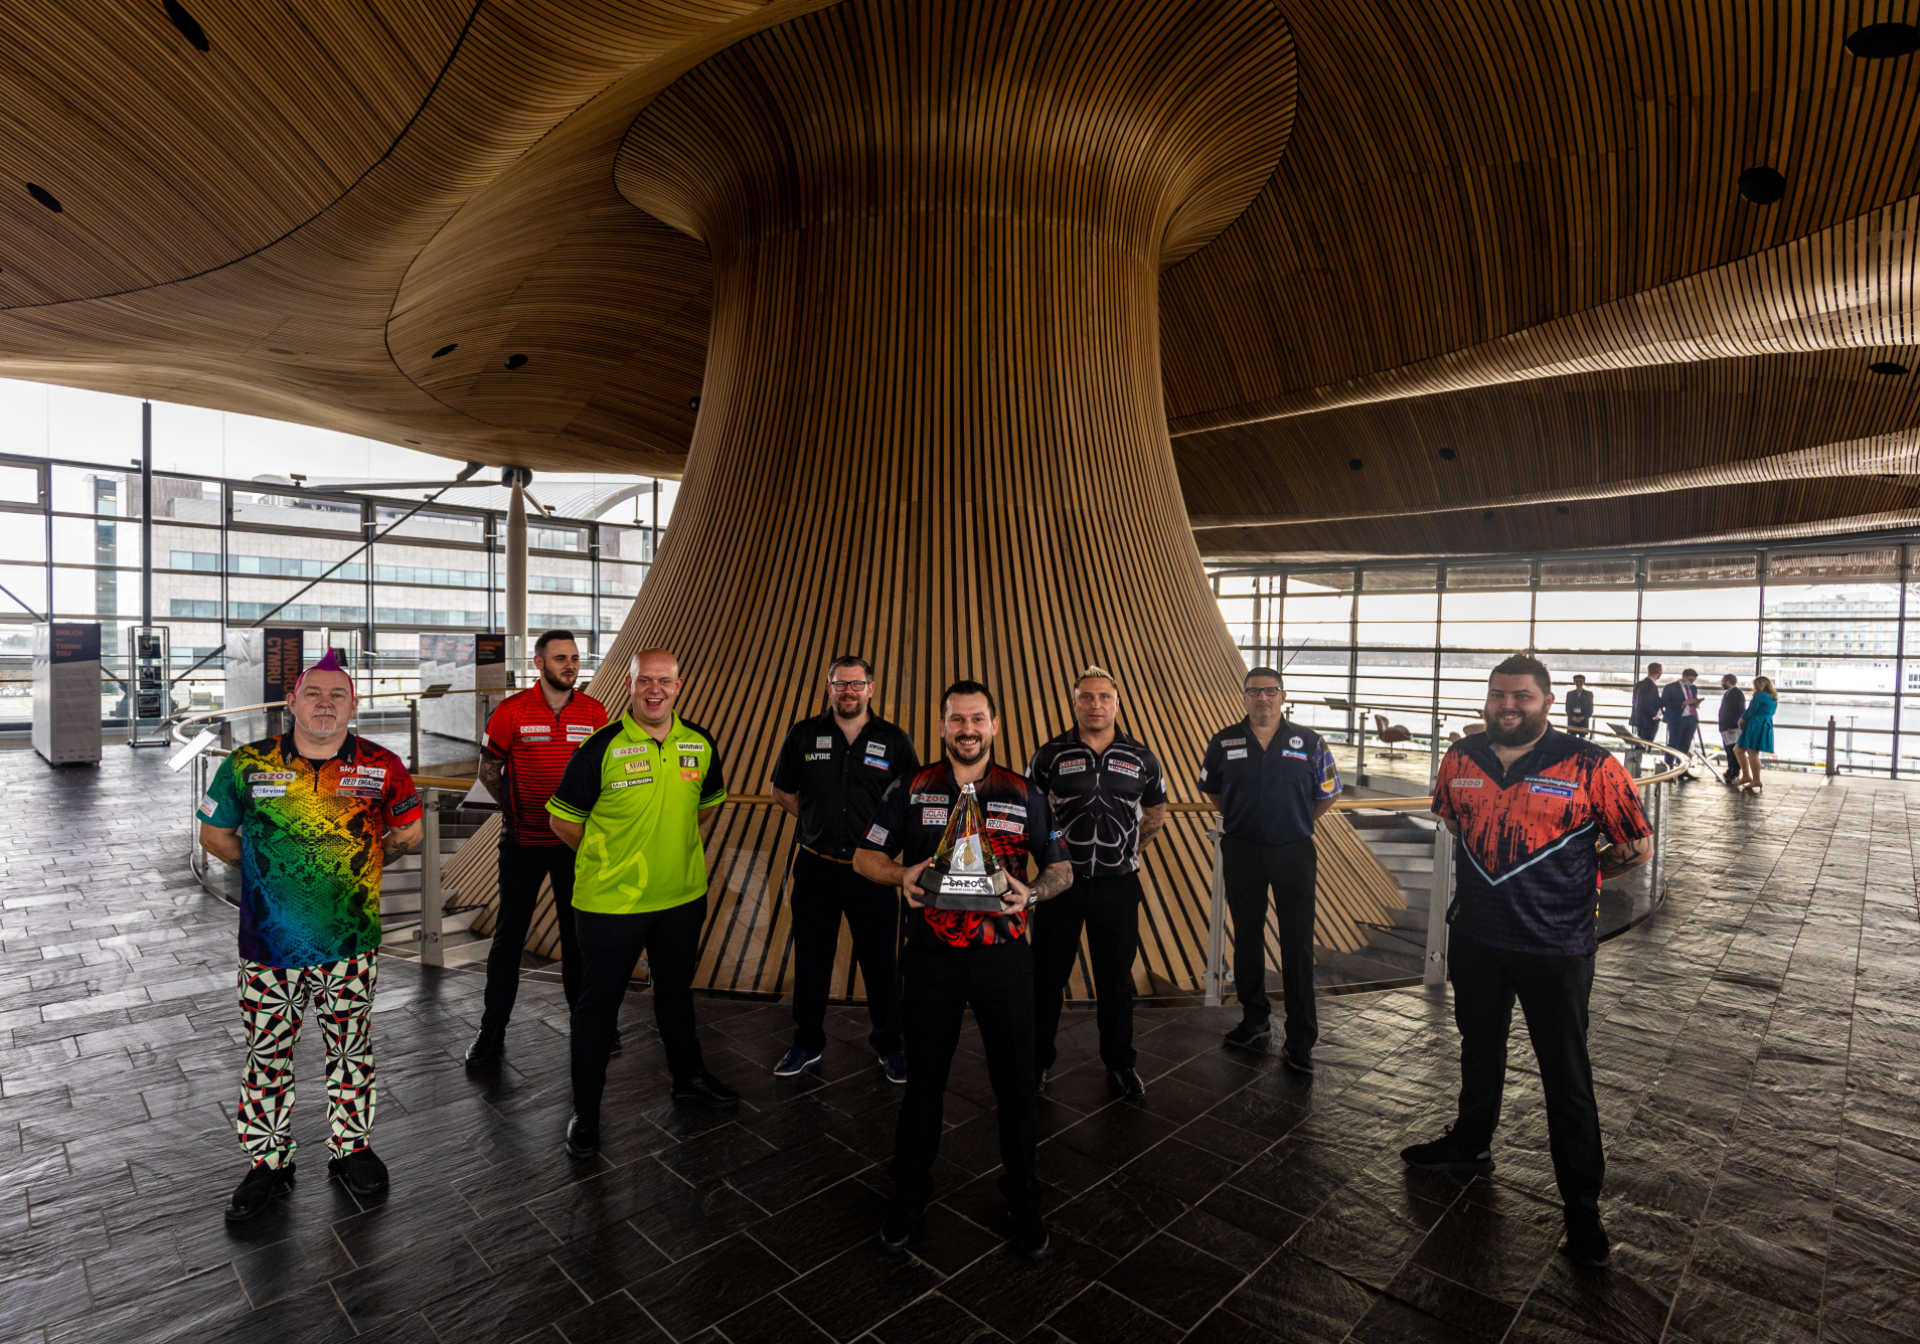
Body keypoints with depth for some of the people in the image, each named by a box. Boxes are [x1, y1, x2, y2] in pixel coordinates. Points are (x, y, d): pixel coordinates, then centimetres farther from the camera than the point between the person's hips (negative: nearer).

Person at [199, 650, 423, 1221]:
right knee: (266, 1054, 12)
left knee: (351, 1050, 14)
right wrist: (266, 869, 7)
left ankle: (350, 1148, 32)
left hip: (351, 943, 0)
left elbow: (408, 831, 11)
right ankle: (268, 1163, 31)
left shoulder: (382, 767, -6)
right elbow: (214, 835, 10)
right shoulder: (248, 764, -5)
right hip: (269, 942, 0)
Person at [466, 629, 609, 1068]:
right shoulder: (512, 711, -7)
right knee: (510, 933, 7)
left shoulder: (594, 712, -2)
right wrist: (511, 810, 0)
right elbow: (489, 769, 3)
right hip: (523, 839, -1)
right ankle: (493, 1030, 20)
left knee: (578, 931, 11)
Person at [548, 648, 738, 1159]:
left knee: (676, 989, 22)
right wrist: (608, 857, 3)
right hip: (610, 902, -4)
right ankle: (585, 1111, 27)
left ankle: (689, 1077, 43)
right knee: (599, 1002, 10)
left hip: (682, 896, 4)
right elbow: (564, 820, -5)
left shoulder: (700, 744, -3)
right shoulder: (601, 748, -16)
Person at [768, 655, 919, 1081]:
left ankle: (888, 1043, 29)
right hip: (816, 868, 1)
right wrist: (817, 822, 3)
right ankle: (807, 1043, 33)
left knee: (881, 961, 9)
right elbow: (782, 790, 11)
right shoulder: (804, 735, 0)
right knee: (811, 959, 14)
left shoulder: (894, 741, -3)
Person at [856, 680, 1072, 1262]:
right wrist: (901, 874, -14)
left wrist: (1031, 893, -13)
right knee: (923, 1079, 12)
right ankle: (909, 1195, 33)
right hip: (932, 953, 0)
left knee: (1015, 1082, 8)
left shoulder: (1025, 795, 4)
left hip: (1004, 953, 0)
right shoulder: (910, 790, 3)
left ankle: (1022, 1199, 30)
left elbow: (1061, 868, 8)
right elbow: (864, 857, 6)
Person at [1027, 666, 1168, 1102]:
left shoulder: (1141, 760, 1)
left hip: (1117, 886, 1)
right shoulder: (1050, 756, -4)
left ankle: (1120, 1065, 31)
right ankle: (1037, 1061, 26)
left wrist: (1128, 852, 9)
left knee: (1116, 979, 13)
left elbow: (1156, 814, 16)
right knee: (1047, 975, 9)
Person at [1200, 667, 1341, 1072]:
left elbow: (1327, 794, 10)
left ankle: (1300, 1042, 11)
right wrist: (1241, 820, 10)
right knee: (1247, 939, 13)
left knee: (1298, 947, 1)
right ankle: (1254, 1019, 30)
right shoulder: (1224, 742, 0)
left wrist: (1294, 824, 9)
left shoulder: (1308, 742, -2)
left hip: (1294, 853, -1)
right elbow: (1211, 790, 15)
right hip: (1242, 853, 2)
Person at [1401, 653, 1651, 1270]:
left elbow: (1638, 844, -3)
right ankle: (1470, 1146, 46)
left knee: (1567, 1080, 6)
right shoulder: (1461, 760, -1)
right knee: (1478, 1050, 24)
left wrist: (1571, 877, 1)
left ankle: (1583, 1208, 23)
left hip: (1556, 948, -4)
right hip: (1475, 938, 5)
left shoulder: (1590, 767, -13)